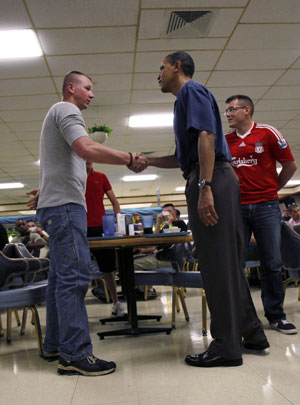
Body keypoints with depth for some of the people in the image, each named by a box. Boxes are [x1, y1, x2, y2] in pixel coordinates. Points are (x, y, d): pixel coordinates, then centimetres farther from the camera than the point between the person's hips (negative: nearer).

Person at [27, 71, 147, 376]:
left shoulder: (59, 114, 29)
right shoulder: (66, 109, -5)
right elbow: (87, 149, -22)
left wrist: (44, 191, 36)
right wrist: (129, 159, -20)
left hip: (57, 205, 11)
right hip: (64, 204, -11)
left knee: (61, 277, 11)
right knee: (74, 276, -15)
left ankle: (54, 345, 17)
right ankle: (75, 354, -15)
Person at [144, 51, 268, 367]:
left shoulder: (192, 91, -2)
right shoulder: (184, 100, 28)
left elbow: (206, 136, -17)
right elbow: (182, 157, 32)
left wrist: (205, 188, -25)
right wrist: (146, 161, 24)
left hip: (211, 179, -10)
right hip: (215, 180, 10)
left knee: (217, 261, -8)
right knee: (229, 261, 12)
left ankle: (226, 346, -1)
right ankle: (251, 332, 21)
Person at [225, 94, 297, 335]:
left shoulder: (268, 133, 0)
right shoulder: (225, 141, 8)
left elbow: (290, 165, 5)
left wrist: (272, 189, 12)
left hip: (266, 206, -2)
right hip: (237, 207, 2)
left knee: (272, 263, 1)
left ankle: (275, 315, 14)